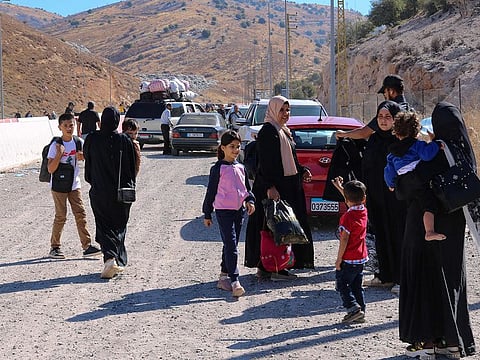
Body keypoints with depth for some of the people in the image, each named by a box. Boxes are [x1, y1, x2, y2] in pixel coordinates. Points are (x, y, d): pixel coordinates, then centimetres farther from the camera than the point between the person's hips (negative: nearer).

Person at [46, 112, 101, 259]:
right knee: (61, 216, -2)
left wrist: (82, 156, -11)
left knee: (80, 214, 1)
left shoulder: (78, 142, 0)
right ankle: (54, 247, 11)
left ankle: (87, 246, 2)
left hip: (74, 185, 4)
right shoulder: (55, 145, -13)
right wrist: (59, 154, -30)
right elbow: (50, 169, -17)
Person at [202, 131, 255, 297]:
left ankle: (223, 277, 23)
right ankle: (234, 281, -18)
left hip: (239, 210, 6)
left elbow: (247, 188, 20)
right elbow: (211, 191, -1)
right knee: (231, 246, -14)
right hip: (224, 210, -6)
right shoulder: (218, 168, -5)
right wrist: (207, 214, 1)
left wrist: (250, 201, 0)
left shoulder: (241, 168, 12)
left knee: (231, 245, 12)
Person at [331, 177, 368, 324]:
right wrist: (340, 187, 30)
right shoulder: (363, 211, 2)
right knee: (356, 286, 15)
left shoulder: (347, 217, -19)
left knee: (342, 284, 2)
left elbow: (344, 239, -20)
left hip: (349, 259, -8)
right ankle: (360, 313, 16)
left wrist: (339, 258, -13)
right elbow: (354, 200, 23)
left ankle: (353, 308, -10)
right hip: (361, 257, 8)